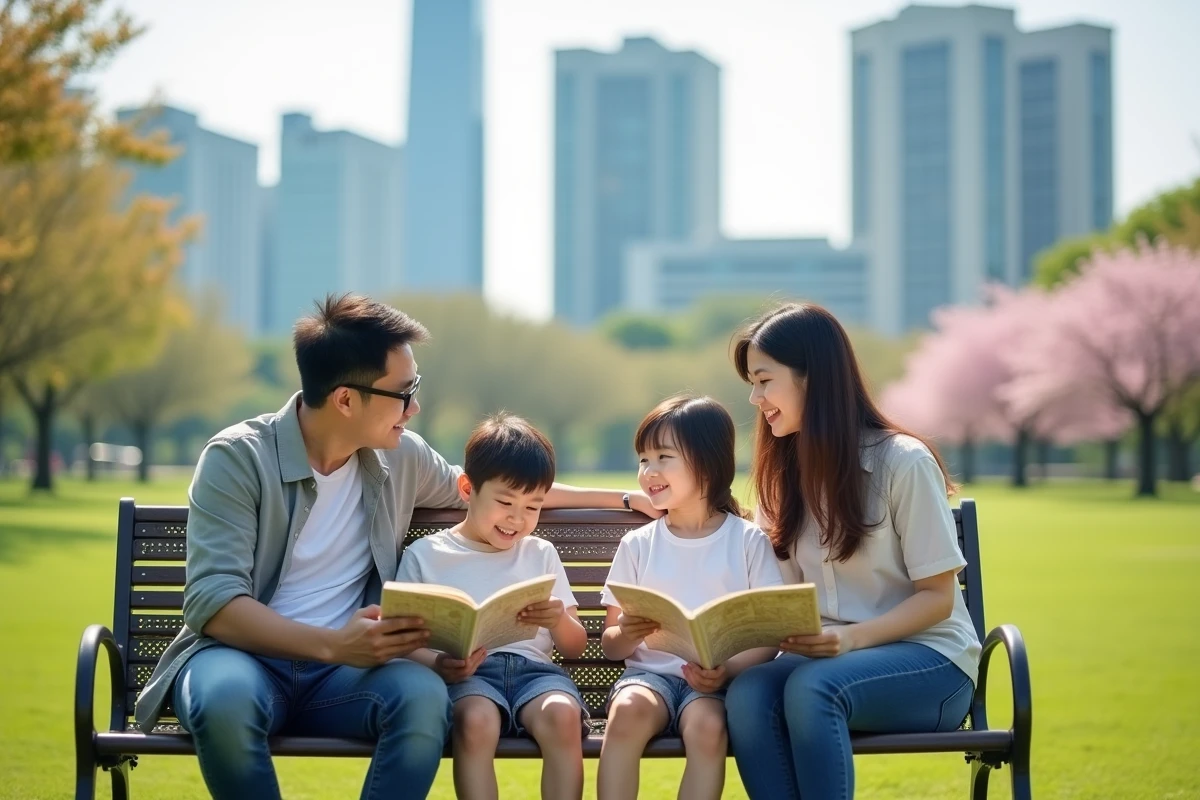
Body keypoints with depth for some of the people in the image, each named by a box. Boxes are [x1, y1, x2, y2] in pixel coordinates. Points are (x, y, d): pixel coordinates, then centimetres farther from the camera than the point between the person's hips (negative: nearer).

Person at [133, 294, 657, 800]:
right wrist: (331, 644, -32)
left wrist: (620, 498, 28)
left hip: (340, 670, 4)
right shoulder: (237, 457, -10)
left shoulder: (400, 457, 8)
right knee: (226, 698, -40)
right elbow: (212, 602, -19)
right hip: (244, 655, -3)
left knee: (423, 695, -31)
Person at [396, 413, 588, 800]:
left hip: (533, 667, 3)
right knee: (476, 719, -37)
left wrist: (559, 621, -6)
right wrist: (438, 664, -19)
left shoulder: (541, 555, 20)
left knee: (563, 715, -32)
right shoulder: (425, 555, 10)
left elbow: (576, 647, 19)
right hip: (465, 675, -2)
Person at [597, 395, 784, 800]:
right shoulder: (637, 545, 10)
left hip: (714, 680, -1)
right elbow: (611, 646, 9)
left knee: (707, 723, -34)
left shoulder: (748, 541, 3)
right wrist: (627, 634, -16)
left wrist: (728, 670, -20)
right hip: (650, 673, 2)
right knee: (628, 709, -32)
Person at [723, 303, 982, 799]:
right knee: (747, 692, -30)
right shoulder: (783, 471, 11)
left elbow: (937, 597, -8)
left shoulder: (903, 462, -9)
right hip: (825, 659, 5)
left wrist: (853, 637, -24)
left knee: (811, 686, -37)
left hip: (928, 661, -5)